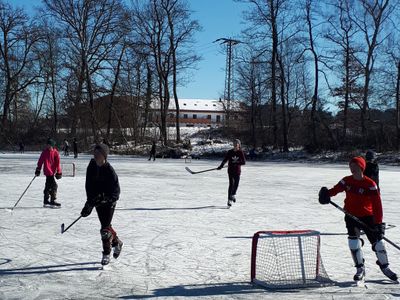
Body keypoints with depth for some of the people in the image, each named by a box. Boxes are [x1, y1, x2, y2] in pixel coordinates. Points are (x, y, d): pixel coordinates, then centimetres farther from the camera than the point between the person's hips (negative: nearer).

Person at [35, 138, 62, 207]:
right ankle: (52, 201, -4)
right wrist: (38, 169, 1)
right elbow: (40, 161, 0)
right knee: (54, 185, -11)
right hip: (48, 171, -5)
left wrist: (59, 172, 1)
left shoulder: (55, 152, 2)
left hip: (52, 172, 5)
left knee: (48, 185, 15)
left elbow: (57, 163, 3)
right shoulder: (45, 152, -5)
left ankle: (46, 201, 27)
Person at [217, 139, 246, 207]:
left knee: (236, 184, 2)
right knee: (231, 184, -7)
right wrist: (221, 166, 2)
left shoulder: (240, 152, -3)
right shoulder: (230, 152, 2)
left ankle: (233, 194, 32)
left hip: (237, 171, 0)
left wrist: (236, 163, -22)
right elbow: (225, 160, 10)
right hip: (230, 170, 0)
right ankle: (229, 199, -5)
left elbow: (244, 162, -9)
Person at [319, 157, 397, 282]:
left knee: (378, 242, 4)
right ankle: (360, 268, 14)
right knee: (354, 243, -4)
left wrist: (378, 222, -18)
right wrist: (327, 193, -22)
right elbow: (336, 189, 2)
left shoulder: (370, 184, -15)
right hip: (351, 216, 2)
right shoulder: (346, 181, -3)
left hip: (367, 217, -2)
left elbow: (377, 203, -14)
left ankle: (385, 267, 26)